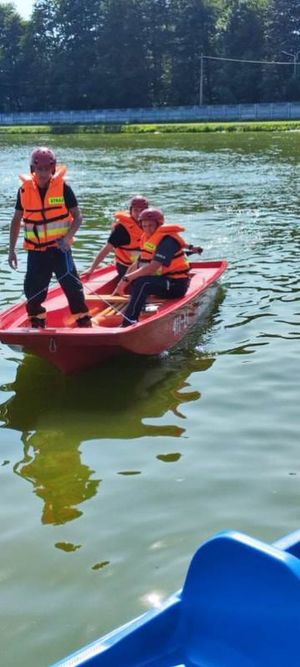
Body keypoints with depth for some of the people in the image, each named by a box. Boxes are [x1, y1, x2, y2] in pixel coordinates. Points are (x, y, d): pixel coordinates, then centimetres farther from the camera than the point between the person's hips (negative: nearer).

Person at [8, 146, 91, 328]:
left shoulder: (63, 187, -7)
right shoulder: (25, 190, 1)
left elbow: (78, 217, -3)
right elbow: (16, 220, 11)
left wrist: (67, 237, -19)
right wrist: (12, 249, 8)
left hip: (60, 248, -3)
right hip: (36, 251, 3)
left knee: (73, 287, -5)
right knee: (33, 291, 6)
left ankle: (85, 324, 9)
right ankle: (37, 327, 23)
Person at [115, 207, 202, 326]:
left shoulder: (168, 239, -18)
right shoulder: (147, 238, 10)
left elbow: (153, 267, -28)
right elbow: (138, 264, 8)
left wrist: (127, 278, -30)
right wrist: (124, 281, -8)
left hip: (176, 285, -9)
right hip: (164, 281, 9)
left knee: (141, 283, -30)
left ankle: (128, 323, -36)